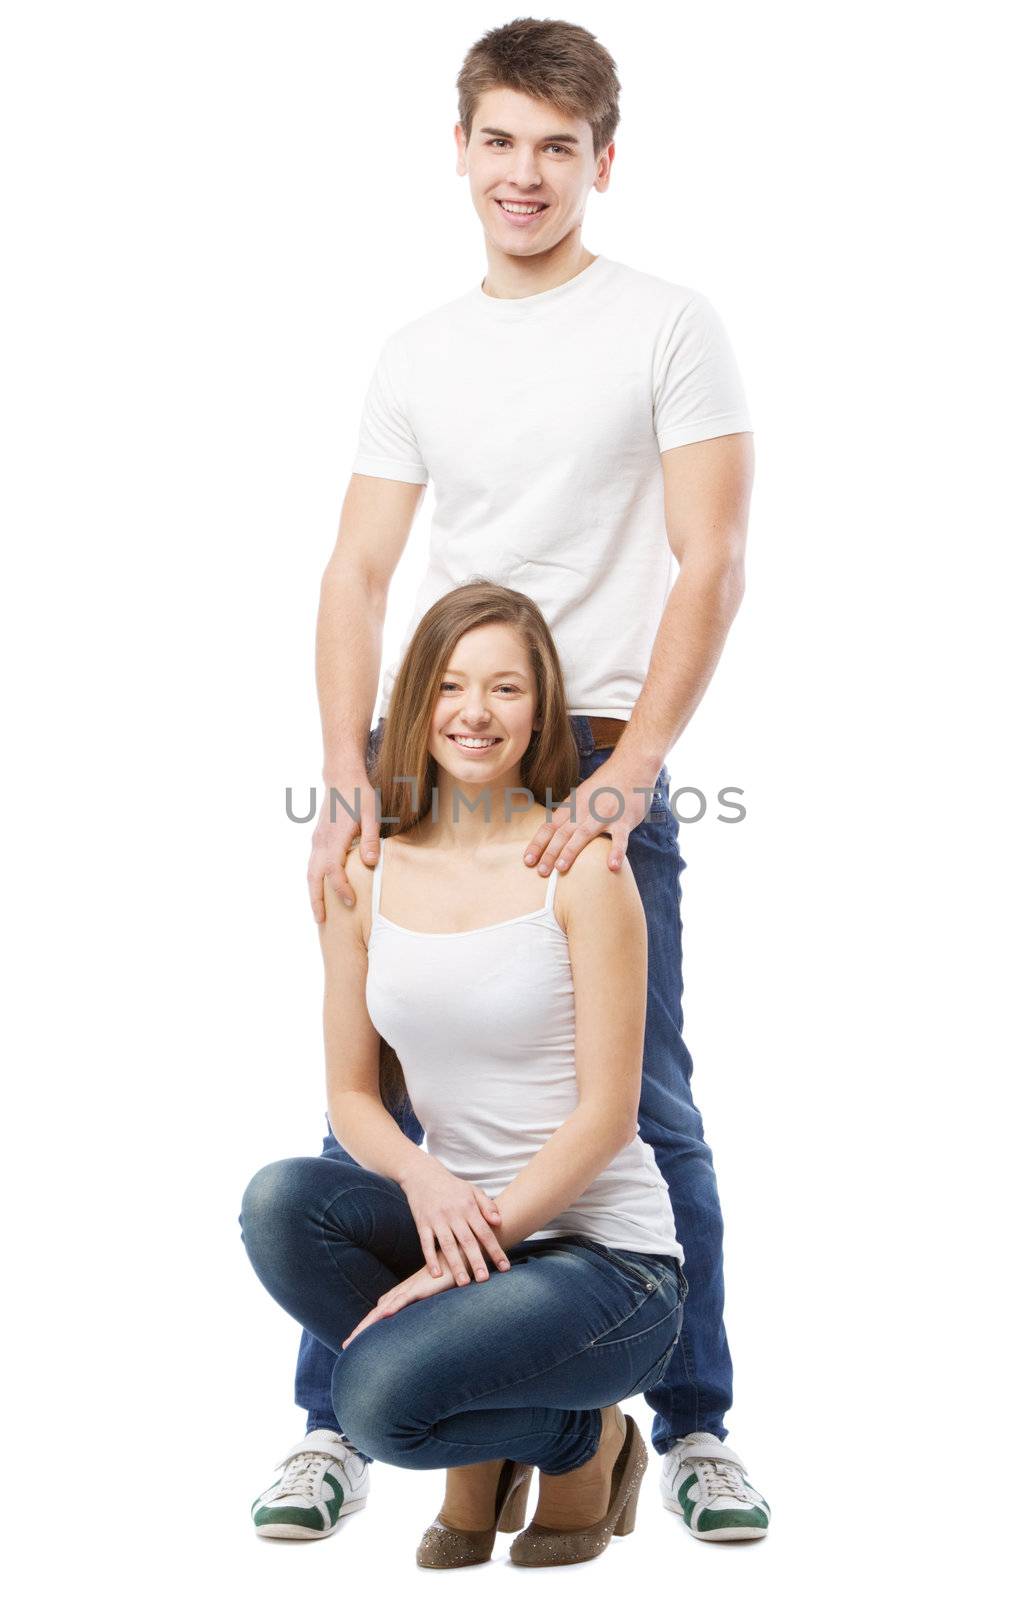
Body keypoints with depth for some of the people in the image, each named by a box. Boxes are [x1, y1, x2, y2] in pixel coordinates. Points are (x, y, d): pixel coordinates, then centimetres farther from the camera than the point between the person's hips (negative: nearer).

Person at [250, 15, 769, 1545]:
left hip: (600, 763, -3)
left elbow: (710, 569, -7)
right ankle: (332, 1423, 16)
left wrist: (622, 780, -17)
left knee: (645, 1102, 0)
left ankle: (697, 1426, 16)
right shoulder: (416, 356, 14)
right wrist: (348, 784, -4)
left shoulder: (669, 328, 1)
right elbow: (358, 573, 9)